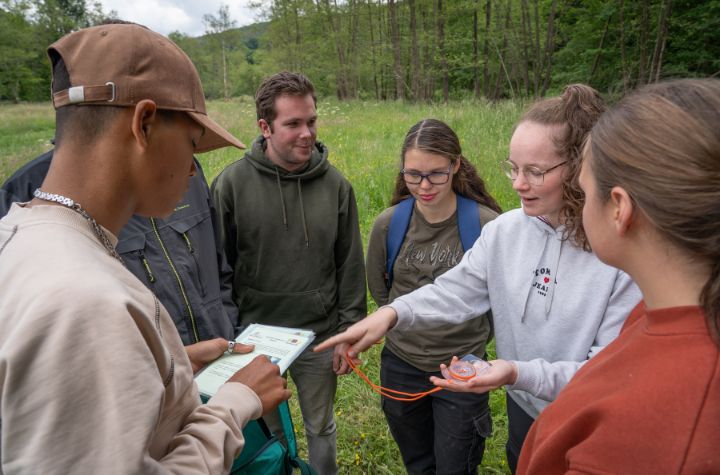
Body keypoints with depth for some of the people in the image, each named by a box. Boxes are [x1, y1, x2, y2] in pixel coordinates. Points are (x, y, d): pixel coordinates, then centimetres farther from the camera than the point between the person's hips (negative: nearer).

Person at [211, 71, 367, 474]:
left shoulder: (335, 184, -5)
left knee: (321, 429, 21)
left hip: (320, 337, 2)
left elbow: (351, 266, 0)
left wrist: (349, 332, 1)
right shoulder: (232, 183, -10)